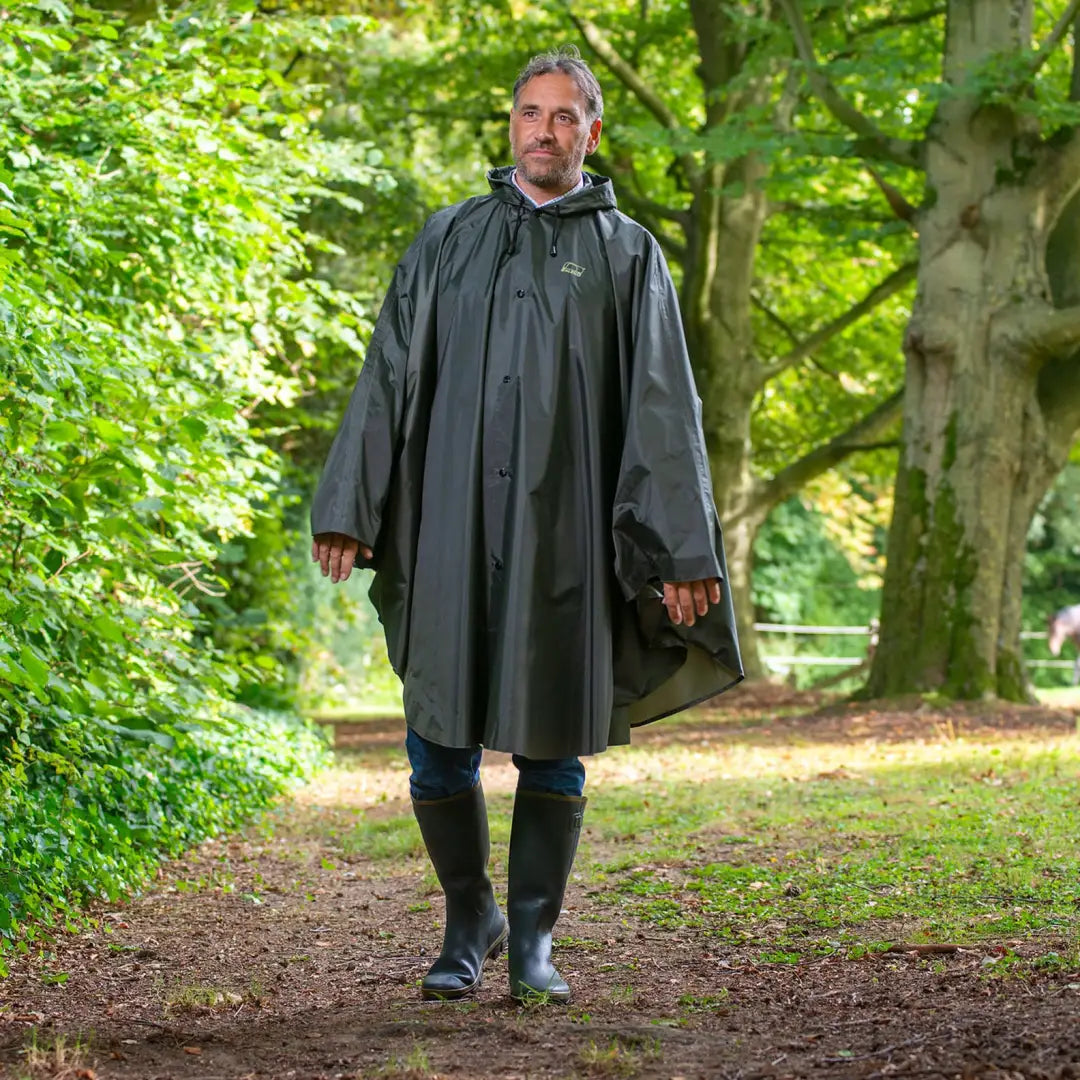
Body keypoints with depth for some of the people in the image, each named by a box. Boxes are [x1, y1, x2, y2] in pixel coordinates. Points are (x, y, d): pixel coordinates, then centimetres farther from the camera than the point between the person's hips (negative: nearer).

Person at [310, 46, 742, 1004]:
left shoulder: (628, 254, 9)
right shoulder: (448, 240, 13)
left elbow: (662, 409, 4)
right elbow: (389, 375, 10)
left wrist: (682, 550, -4)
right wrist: (349, 510, 1)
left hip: (566, 529, -1)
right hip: (452, 522, 1)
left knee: (552, 746, 1)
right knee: (440, 742, -1)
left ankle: (533, 942, 12)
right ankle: (469, 921, 19)